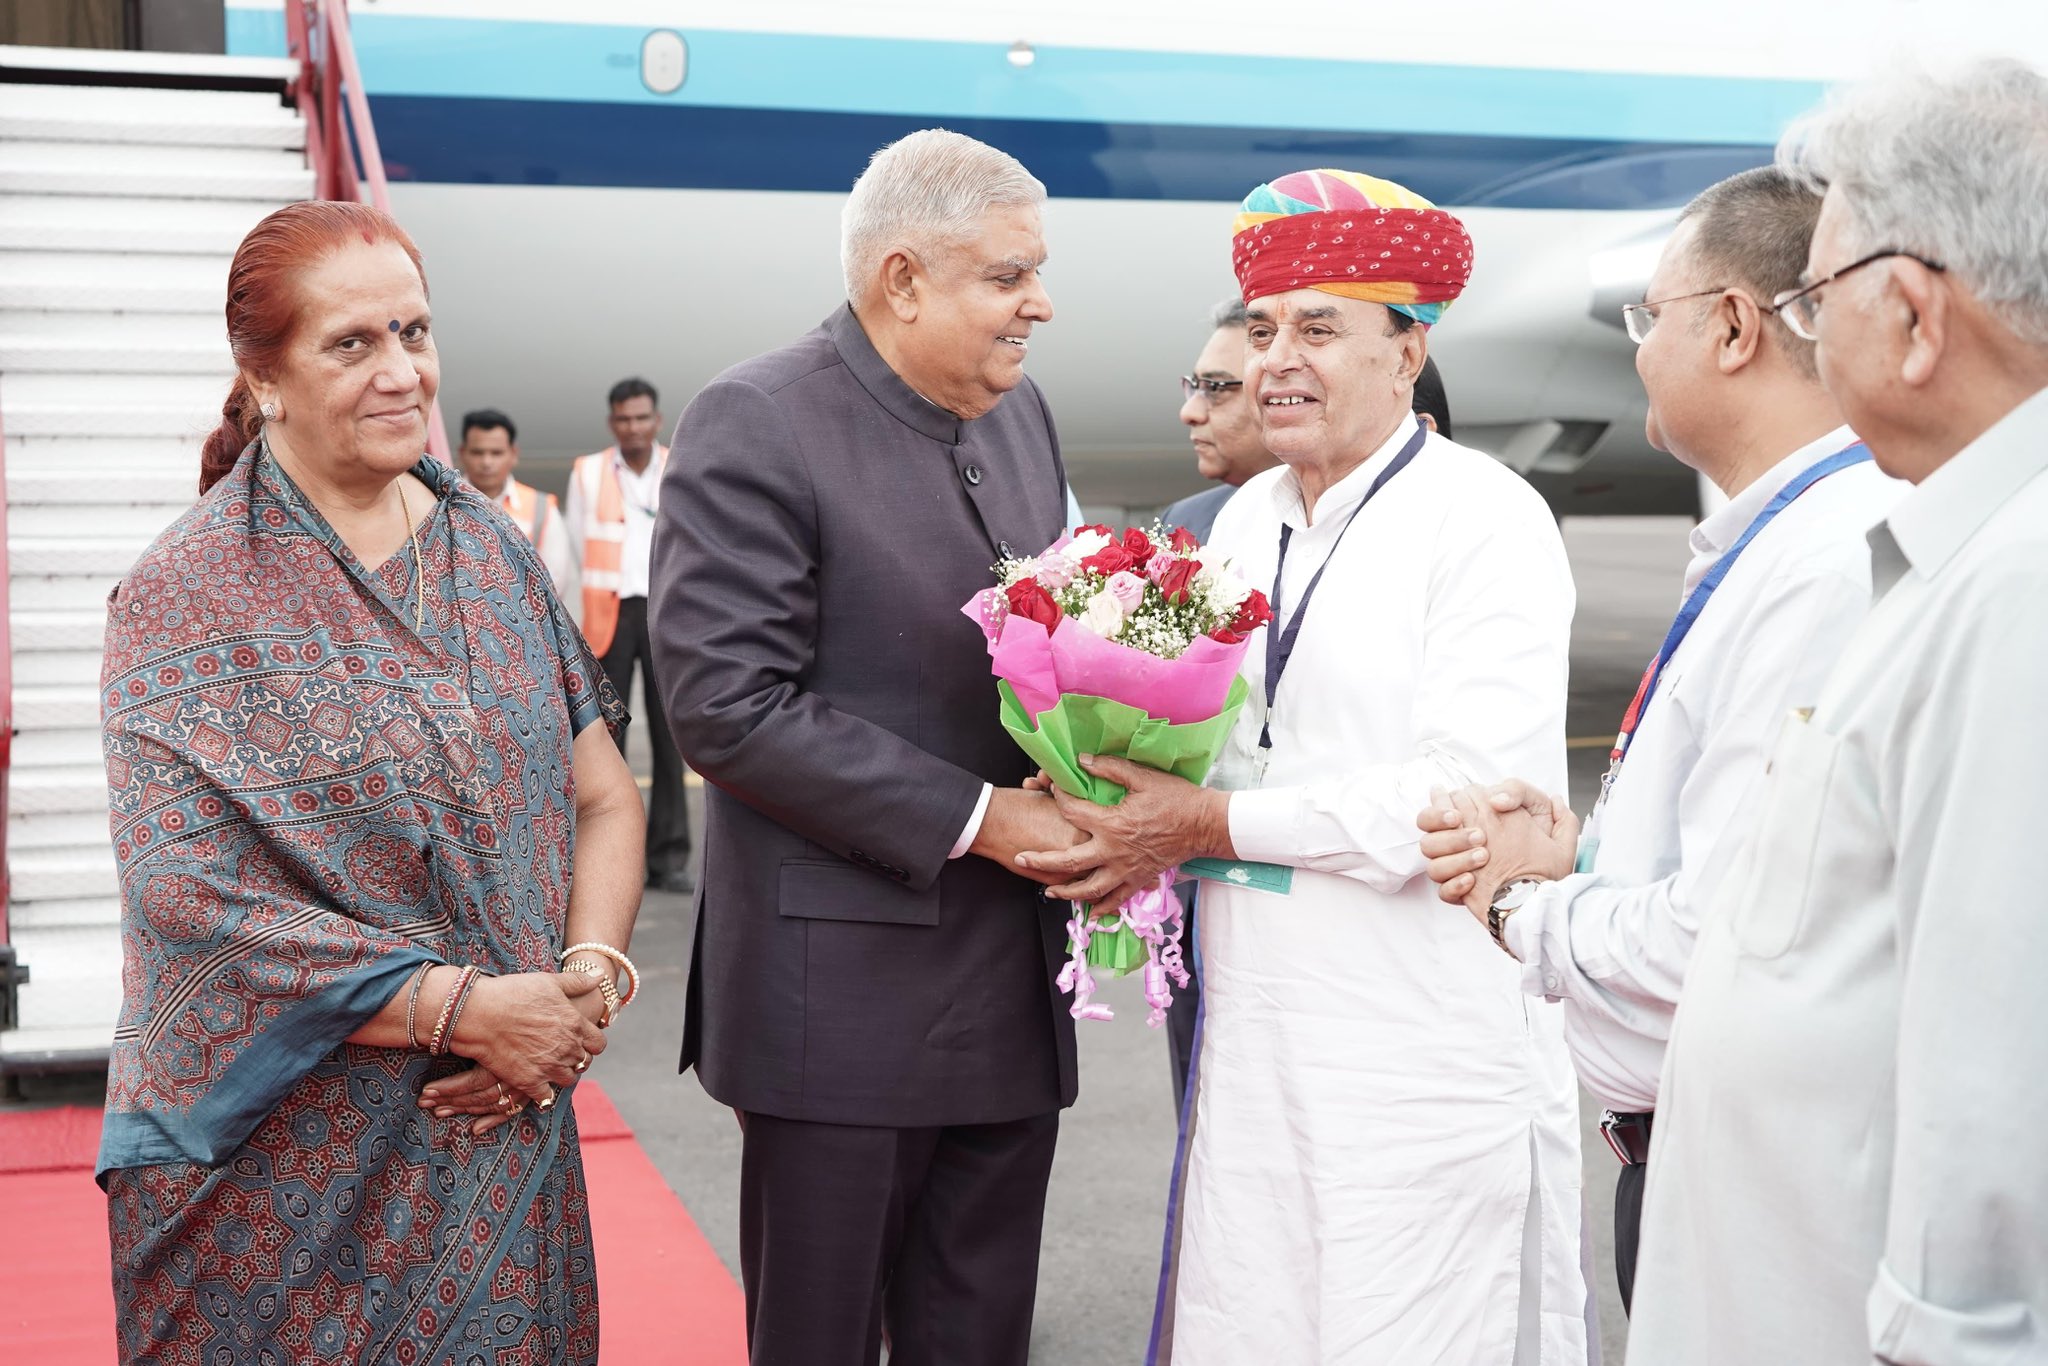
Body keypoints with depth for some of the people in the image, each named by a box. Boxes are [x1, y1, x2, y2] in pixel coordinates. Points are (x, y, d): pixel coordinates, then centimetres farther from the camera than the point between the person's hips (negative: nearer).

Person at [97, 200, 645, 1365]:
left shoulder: (495, 555, 5)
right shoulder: (184, 598, -9)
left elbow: (605, 799, 7)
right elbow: (187, 893, -17)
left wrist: (592, 978, -11)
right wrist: (465, 1007, -19)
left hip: (508, 1136, 4)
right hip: (288, 1171, -4)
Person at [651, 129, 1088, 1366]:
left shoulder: (1020, 413, 10)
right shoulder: (753, 425, -13)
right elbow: (729, 704, -19)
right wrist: (975, 819, -18)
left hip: (1014, 989, 7)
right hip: (847, 997, -6)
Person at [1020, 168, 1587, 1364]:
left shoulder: (1485, 519, -10)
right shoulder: (1246, 519, 13)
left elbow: (1461, 795, -19)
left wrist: (1206, 823, -14)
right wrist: (1139, 828, -2)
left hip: (1424, 1057, -6)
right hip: (1253, 1042, 7)